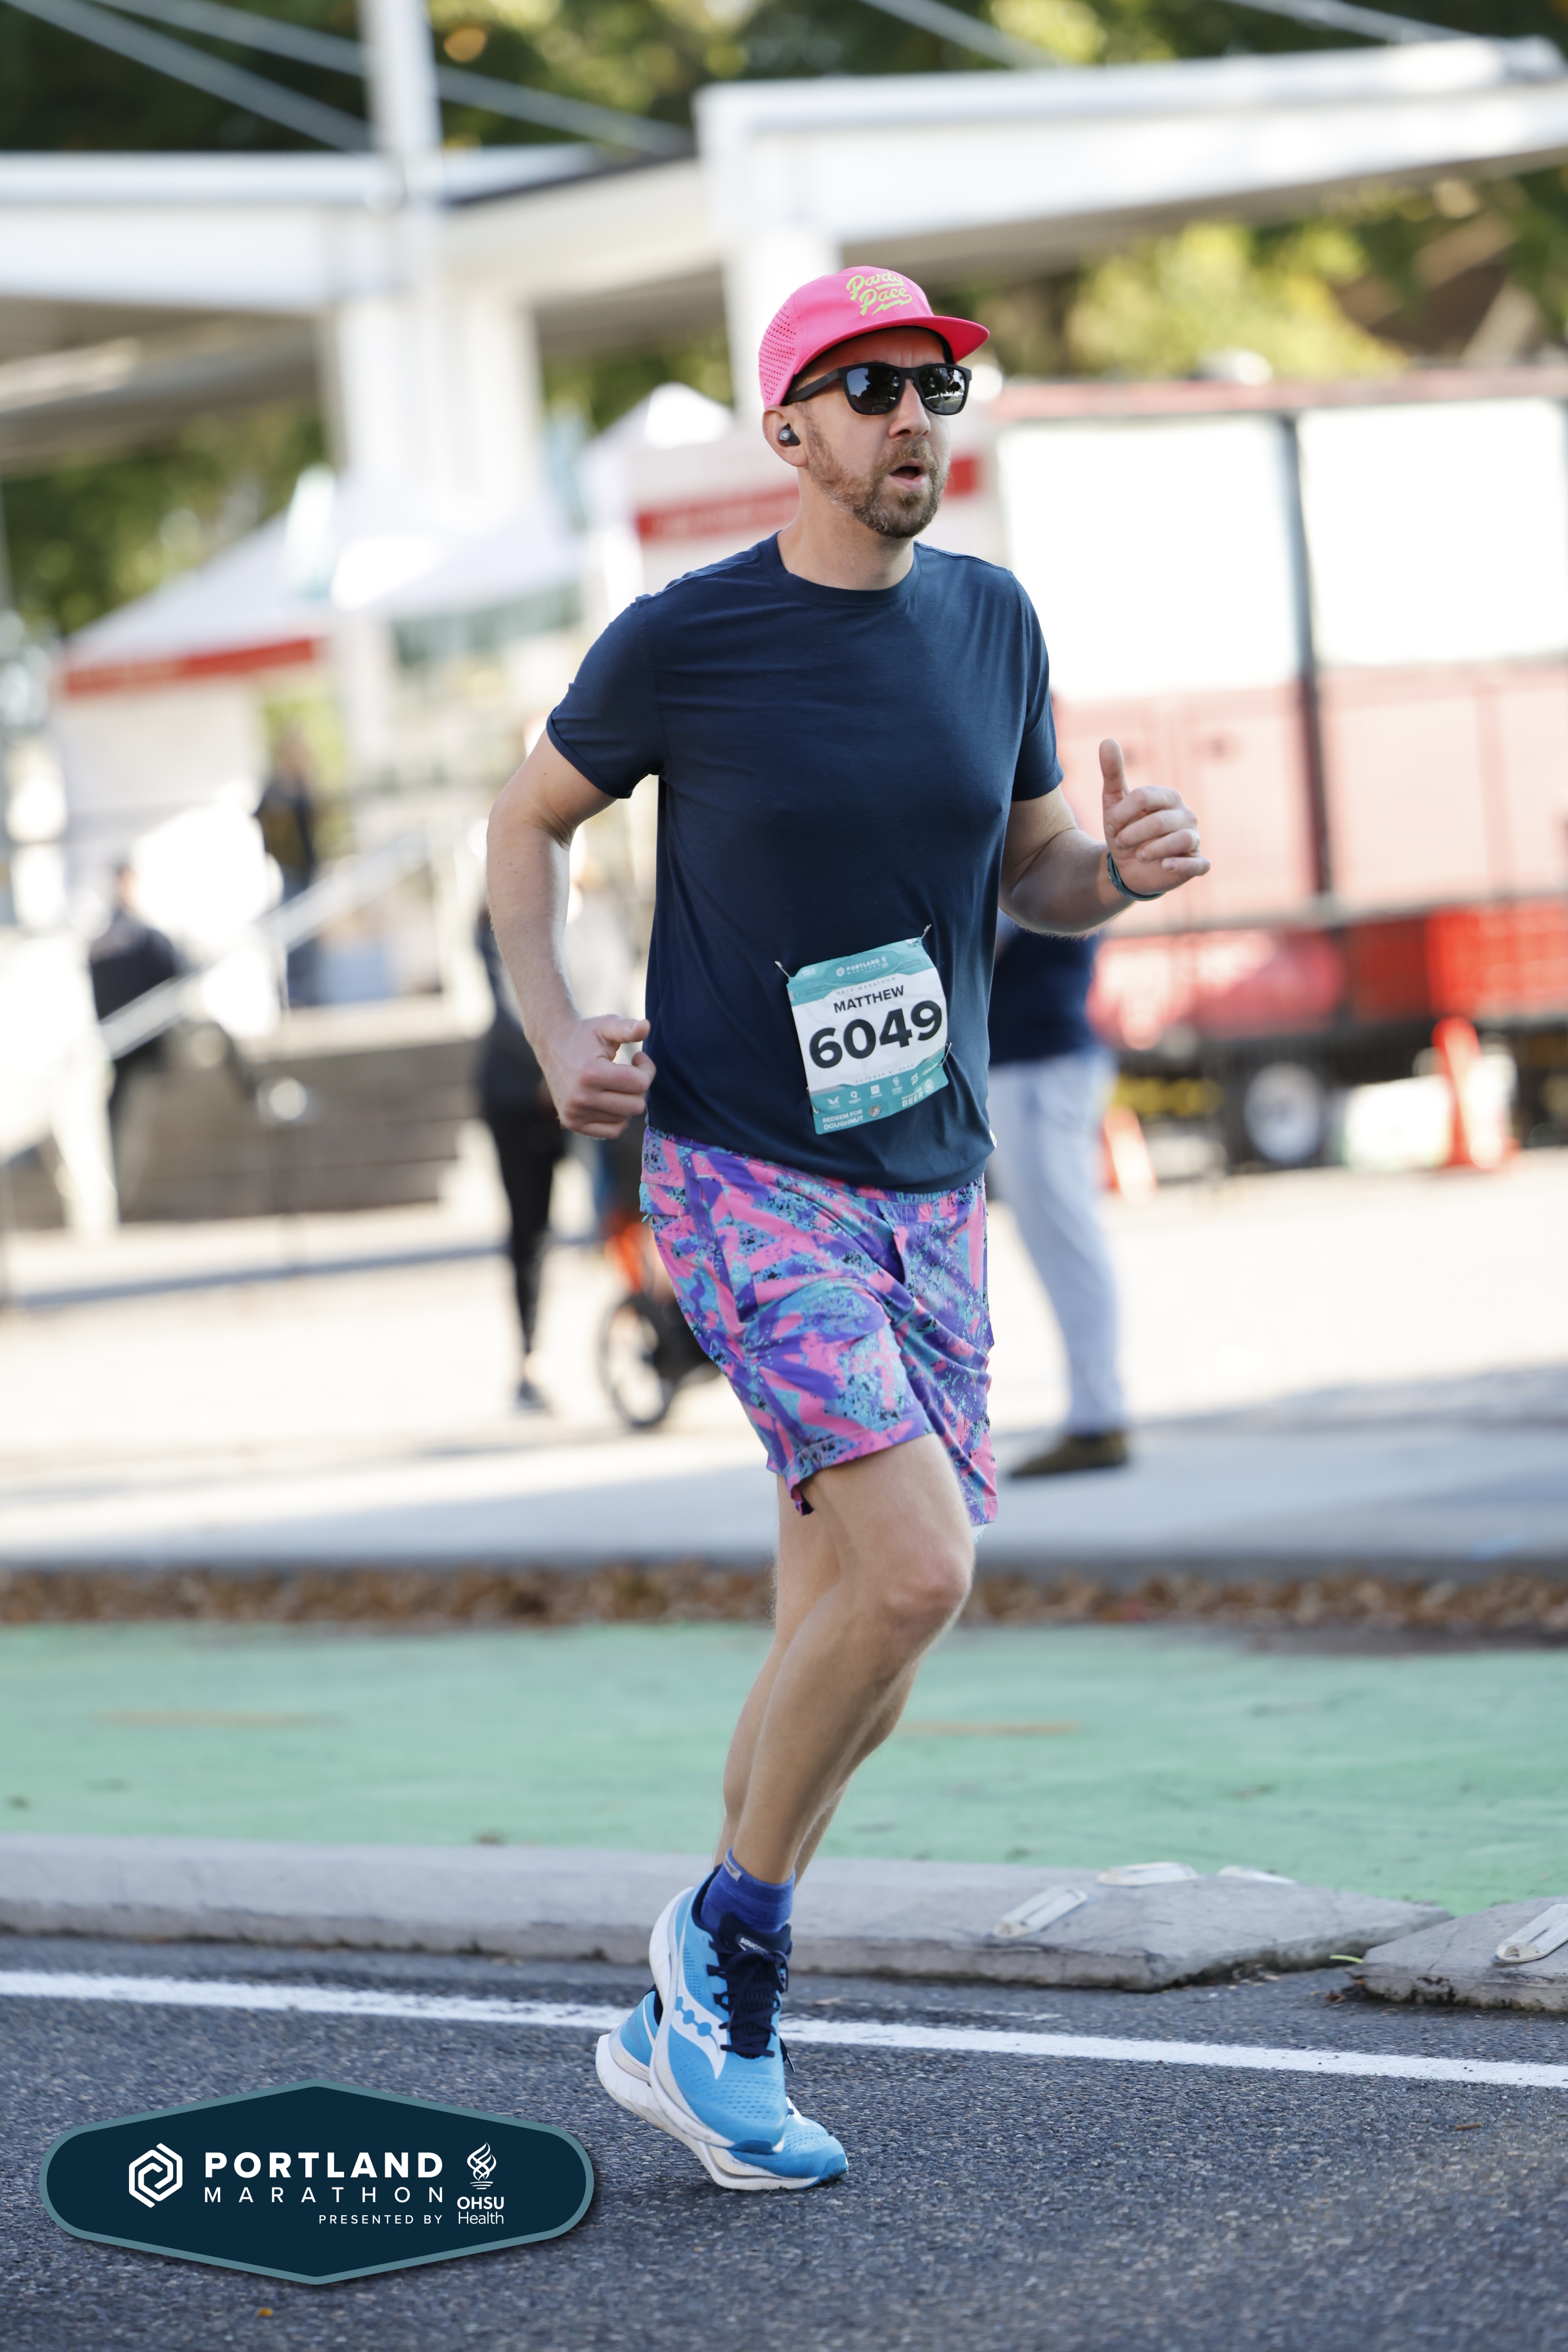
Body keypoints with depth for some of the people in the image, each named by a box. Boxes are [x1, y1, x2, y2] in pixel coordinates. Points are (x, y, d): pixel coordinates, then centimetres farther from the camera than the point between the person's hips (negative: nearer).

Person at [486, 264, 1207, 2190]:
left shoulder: (990, 623, 6)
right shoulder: (682, 639, -7)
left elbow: (1030, 875, 17)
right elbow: (529, 818, 8)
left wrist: (1127, 868, -6)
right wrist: (556, 1037, -6)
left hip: (928, 1190, 5)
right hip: (742, 1179, -5)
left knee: (844, 1656, 6)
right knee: (917, 1565, -22)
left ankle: (692, 2026, 22)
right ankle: (729, 1948, -2)